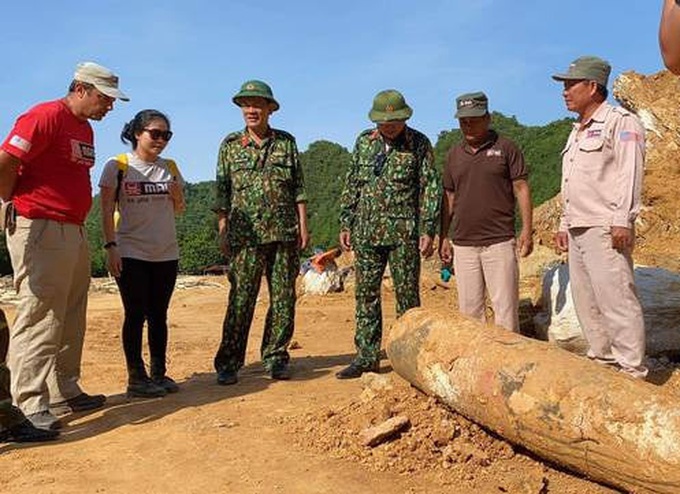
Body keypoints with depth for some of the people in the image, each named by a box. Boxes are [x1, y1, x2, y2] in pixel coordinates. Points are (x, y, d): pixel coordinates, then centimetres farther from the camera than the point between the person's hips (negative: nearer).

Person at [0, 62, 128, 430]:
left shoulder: (85, 128, 16)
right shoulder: (45, 116, -12)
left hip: (75, 232, 10)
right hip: (40, 233, -10)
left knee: (71, 321, 14)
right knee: (39, 318, -8)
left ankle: (65, 393, 26)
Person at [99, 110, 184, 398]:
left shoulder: (169, 168, 10)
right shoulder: (117, 166, -3)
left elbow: (179, 209, 15)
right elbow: (107, 211, -5)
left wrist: (176, 193, -6)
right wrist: (110, 246, -13)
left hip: (166, 254, 4)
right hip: (131, 253, -4)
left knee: (158, 315, 9)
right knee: (136, 315, -1)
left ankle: (159, 374, 16)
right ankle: (136, 378, 6)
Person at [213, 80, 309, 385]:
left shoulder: (286, 142, 9)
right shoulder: (231, 145, 7)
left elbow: (299, 189, 10)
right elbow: (222, 193, 7)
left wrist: (303, 226, 3)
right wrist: (223, 232, 1)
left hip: (285, 234, 2)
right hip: (246, 235, -1)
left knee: (283, 299, 4)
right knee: (241, 300, -3)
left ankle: (275, 358, 16)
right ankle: (228, 363, 5)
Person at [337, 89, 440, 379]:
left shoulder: (419, 144, 0)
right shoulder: (364, 142, 10)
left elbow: (430, 188, -2)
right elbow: (351, 185, 14)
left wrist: (428, 230, -9)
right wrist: (346, 224, 10)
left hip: (404, 233, -3)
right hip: (367, 233, 4)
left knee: (407, 295, 2)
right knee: (366, 294, 5)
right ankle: (367, 357, 14)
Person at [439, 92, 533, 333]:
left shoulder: (506, 148, 2)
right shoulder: (454, 154, 14)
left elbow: (521, 188, -1)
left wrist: (527, 230, -10)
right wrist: (443, 237, 12)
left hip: (499, 242, -4)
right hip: (463, 244, 4)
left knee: (505, 306, -2)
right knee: (469, 309, 8)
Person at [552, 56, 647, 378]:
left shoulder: (620, 122, -4)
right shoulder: (577, 131, 23)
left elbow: (630, 174, -14)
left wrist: (622, 221, -21)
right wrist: (564, 225, 21)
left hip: (605, 229, -9)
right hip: (578, 229, 9)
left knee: (616, 298, -10)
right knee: (585, 300, 11)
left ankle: (631, 371, -4)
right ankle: (602, 361, 21)